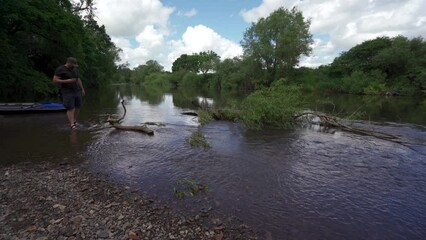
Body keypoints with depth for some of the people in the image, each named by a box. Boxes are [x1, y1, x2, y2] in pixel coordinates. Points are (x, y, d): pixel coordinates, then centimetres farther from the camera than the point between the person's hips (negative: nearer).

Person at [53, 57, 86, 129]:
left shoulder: (74, 69, 15)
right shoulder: (60, 69, -5)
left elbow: (78, 79, 22)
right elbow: (55, 80, -9)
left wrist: (82, 89, 19)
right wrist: (67, 81, -18)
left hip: (77, 91, 6)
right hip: (68, 93, -6)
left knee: (77, 107, 6)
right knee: (70, 109, -10)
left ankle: (75, 121, 21)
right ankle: (72, 125, -10)